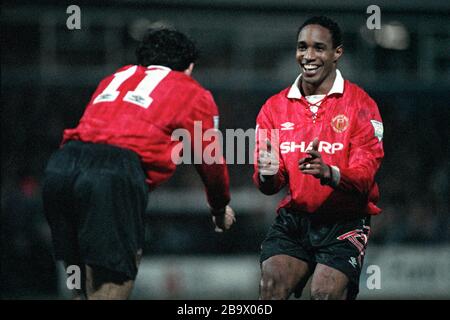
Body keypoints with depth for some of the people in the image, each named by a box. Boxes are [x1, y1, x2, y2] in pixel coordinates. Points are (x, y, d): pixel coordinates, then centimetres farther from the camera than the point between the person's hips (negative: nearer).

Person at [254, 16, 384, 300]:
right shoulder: (275, 107, 7)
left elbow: (365, 177, -14)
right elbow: (269, 187, 6)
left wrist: (328, 173, -35)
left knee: (326, 293, -21)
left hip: (345, 225, -3)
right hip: (292, 220, 3)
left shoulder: (360, 104, -5)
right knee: (272, 284, -21)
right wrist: (267, 175, -19)